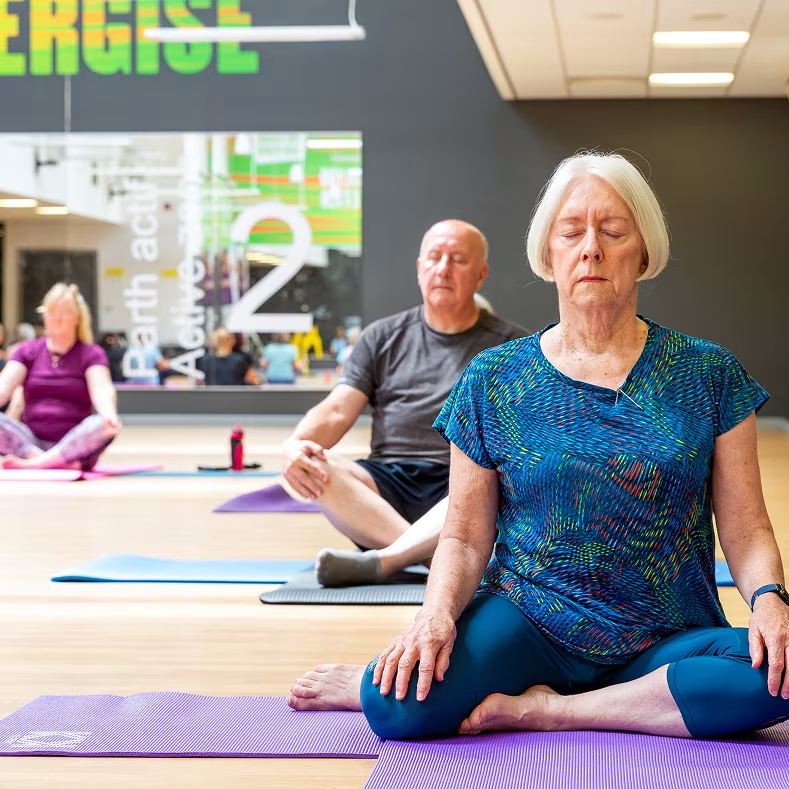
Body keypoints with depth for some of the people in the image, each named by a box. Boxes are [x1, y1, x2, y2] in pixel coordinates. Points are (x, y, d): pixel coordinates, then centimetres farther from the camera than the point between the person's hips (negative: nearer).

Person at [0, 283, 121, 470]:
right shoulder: (28, 351, 12)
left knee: (101, 425, -33)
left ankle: (33, 463, -37)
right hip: (31, 443, 2)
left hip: (74, 445, -2)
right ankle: (63, 463, -37)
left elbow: (101, 388, -13)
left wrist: (109, 415, -37)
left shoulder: (91, 354, 6)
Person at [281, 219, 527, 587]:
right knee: (314, 469, -27)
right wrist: (295, 444, -17)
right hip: (387, 483, 2)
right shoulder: (383, 337, 17)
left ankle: (379, 560, -43)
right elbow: (337, 409, 6)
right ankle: (435, 555, -38)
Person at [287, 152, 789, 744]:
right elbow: (466, 538, 5)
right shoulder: (495, 380, 4)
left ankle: (538, 708, -18)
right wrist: (438, 613, -16)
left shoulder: (707, 374, 3)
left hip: (667, 642, 2)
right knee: (398, 706, -32)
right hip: (529, 623, -2)